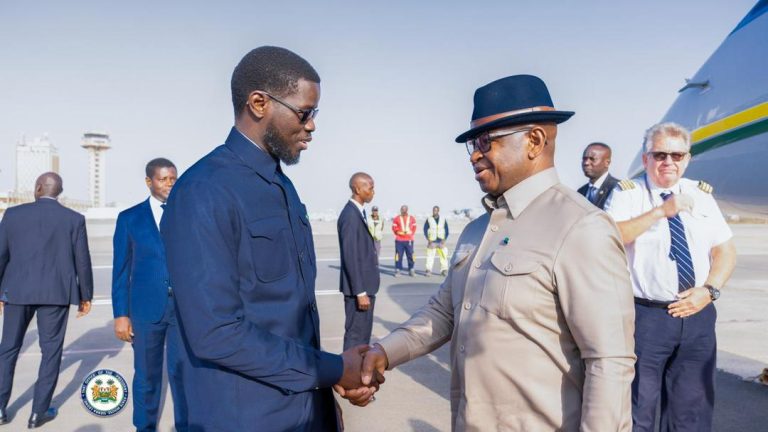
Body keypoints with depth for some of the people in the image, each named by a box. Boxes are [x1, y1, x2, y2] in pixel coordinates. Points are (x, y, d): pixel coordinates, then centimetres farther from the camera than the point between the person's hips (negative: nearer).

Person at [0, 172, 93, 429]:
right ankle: (39, 412, 12)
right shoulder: (74, 219, -3)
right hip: (55, 292, -1)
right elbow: (82, 261, -2)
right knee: (51, 351, 8)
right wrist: (86, 295, 8)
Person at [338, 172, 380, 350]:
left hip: (365, 285, 10)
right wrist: (360, 292, -23)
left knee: (363, 332, 18)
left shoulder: (358, 213, 13)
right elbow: (350, 257, -23)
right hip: (358, 287, -10)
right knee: (356, 333, -2)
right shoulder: (350, 215, -18)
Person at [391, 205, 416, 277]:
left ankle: (411, 270, 11)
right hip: (399, 240, -1)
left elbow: (414, 228, 11)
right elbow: (394, 228, 4)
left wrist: (411, 234, 0)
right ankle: (398, 270, 4)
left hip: (409, 240, 1)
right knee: (398, 255, -3)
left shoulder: (412, 218, 10)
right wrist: (399, 232, -8)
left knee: (410, 255, 2)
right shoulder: (396, 219, 6)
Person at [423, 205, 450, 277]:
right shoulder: (429, 219, 2)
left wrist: (444, 239, -3)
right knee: (430, 255, -6)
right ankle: (428, 270, -2)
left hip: (441, 241, 1)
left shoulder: (443, 219, 7)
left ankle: (444, 270, 8)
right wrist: (428, 239, -7)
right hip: (432, 241, -1)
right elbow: (425, 230, 3)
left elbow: (446, 230, 9)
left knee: (443, 255, -1)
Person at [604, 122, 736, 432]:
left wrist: (709, 290, -5)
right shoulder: (627, 193, -2)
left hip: (697, 315, 5)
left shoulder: (701, 195, 12)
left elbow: (726, 251, 12)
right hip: (645, 316, -4)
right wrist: (660, 211, -23)